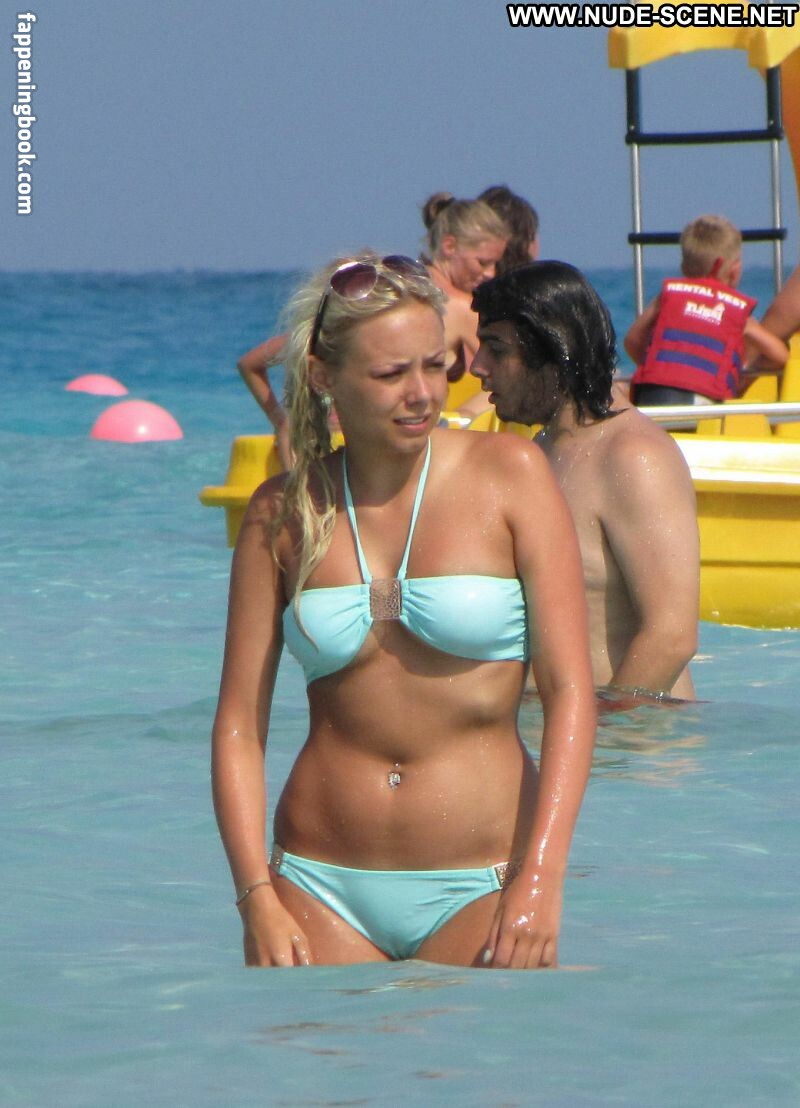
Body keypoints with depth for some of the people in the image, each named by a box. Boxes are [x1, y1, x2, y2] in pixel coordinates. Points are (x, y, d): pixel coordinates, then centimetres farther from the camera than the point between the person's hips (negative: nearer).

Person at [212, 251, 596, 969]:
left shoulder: (508, 474, 0)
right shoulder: (284, 515, 6)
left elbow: (570, 692, -4)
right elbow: (239, 722, 6)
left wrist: (542, 881, -14)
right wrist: (257, 899, -7)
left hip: (480, 884, -2)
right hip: (324, 884, 2)